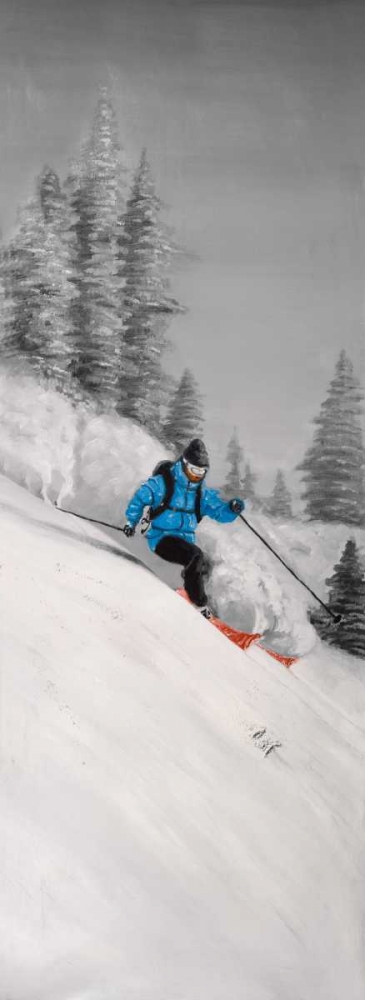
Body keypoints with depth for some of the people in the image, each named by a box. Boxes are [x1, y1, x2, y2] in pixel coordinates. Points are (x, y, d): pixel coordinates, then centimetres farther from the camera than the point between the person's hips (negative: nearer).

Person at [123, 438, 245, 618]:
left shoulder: (202, 492, 8)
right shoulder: (162, 483, -7)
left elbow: (220, 512, 2)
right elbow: (139, 499, 1)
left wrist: (232, 508, -20)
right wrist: (131, 522, -7)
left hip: (186, 540, 6)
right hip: (161, 537, -6)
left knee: (202, 565, -19)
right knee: (196, 557, -29)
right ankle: (200, 605, -16)